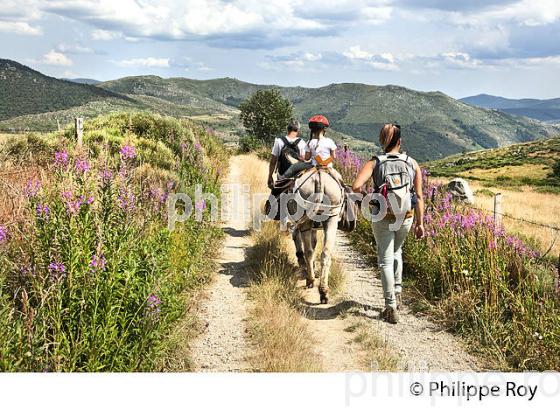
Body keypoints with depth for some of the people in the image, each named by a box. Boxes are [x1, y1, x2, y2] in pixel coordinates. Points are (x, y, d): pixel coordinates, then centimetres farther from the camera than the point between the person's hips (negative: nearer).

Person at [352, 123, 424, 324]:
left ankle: (391, 308, 6)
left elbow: (356, 186, -22)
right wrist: (420, 223, 5)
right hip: (406, 217, 2)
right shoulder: (412, 164, -2)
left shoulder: (374, 163, -8)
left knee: (386, 260, 7)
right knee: (396, 252, 29)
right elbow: (419, 197, -2)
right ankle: (397, 291, 35)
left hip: (383, 218, -2)